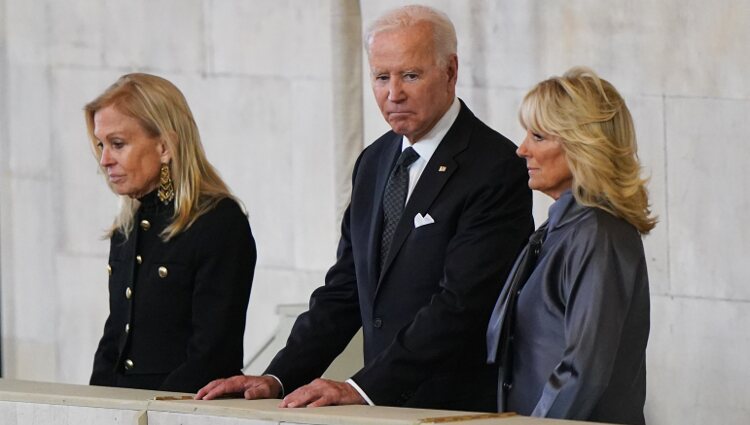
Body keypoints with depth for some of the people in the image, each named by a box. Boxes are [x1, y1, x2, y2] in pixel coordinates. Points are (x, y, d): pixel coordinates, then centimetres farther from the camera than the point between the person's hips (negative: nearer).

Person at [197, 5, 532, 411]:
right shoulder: (374, 163, 16)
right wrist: (277, 379, 3)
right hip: (383, 406, 6)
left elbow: (459, 305, -16)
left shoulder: (495, 168, -8)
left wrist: (362, 388, -21)